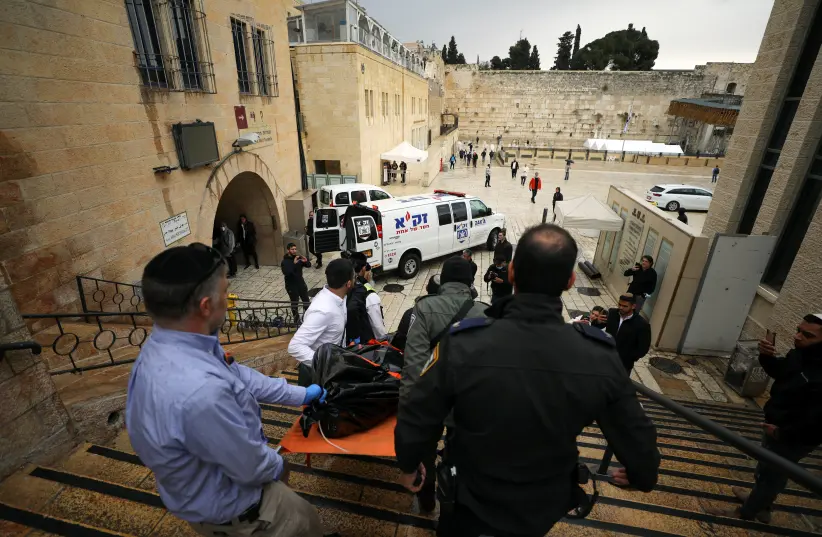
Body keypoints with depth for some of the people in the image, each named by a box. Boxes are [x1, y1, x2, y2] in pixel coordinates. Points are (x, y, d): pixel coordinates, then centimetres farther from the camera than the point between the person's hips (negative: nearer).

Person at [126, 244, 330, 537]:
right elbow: (252, 467, -28)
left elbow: (239, 375, 0)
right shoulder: (198, 391, -44)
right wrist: (278, 467, -5)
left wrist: (301, 394, 7)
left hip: (212, 476, 7)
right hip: (224, 505, -7)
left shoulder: (169, 345, -15)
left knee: (278, 470, 32)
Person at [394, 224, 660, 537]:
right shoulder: (600, 358, -25)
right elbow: (635, 437, -8)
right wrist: (644, 477, 16)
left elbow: (415, 420, -21)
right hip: (544, 509, 3)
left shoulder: (463, 345, -33)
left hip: (472, 502, -2)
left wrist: (409, 465, 1)